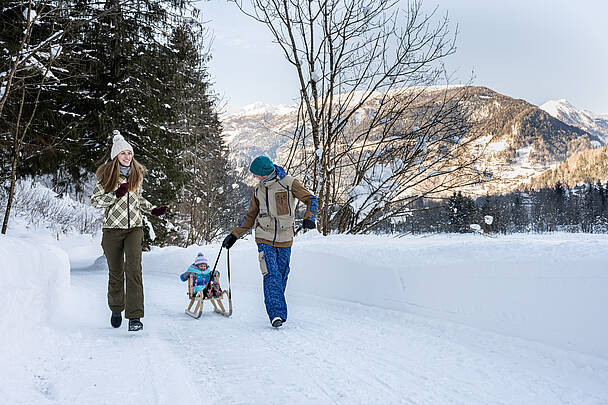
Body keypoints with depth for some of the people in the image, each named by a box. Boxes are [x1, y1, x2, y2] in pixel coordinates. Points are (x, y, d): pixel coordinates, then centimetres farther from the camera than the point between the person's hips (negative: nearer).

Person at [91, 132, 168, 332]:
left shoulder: (137, 173, 10)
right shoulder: (106, 175, -1)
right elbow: (95, 201, -3)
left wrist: (153, 210, 10)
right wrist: (116, 194, -17)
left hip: (134, 228, 2)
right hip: (112, 228, -1)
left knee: (133, 269, -13)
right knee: (115, 272, 8)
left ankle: (135, 317, -13)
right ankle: (116, 309, 32)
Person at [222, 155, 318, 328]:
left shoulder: (288, 182, -4)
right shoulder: (258, 189, 9)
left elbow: (311, 199, 0)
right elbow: (250, 216, 17)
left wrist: (309, 218, -18)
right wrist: (234, 235, 12)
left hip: (285, 239, -2)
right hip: (265, 239, 2)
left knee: (281, 277, 6)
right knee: (271, 276, -12)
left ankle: (279, 313, 21)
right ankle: (276, 314, -13)